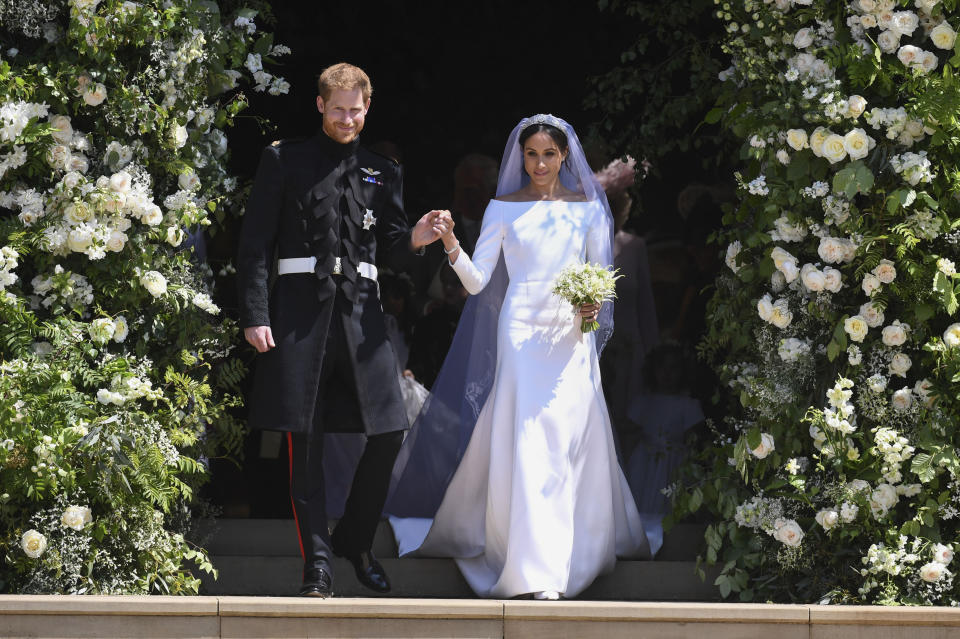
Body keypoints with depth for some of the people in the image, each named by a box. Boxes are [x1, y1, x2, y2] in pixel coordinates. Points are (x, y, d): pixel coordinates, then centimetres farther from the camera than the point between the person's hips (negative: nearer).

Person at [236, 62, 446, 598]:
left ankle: (356, 541, 18)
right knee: (305, 441, -1)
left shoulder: (383, 173, 17)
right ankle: (318, 562, 6)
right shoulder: (285, 161, 8)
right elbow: (255, 243, 3)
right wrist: (255, 315, -6)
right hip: (299, 308, -3)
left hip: (361, 310, 3)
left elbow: (392, 252, 16)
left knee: (389, 433, -3)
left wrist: (417, 239, -8)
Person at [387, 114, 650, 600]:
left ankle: (582, 546, 16)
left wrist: (594, 306, -6)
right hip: (522, 333, -2)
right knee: (529, 443, -10)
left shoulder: (587, 209, 10)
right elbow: (477, 282, 0)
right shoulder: (504, 209, 5)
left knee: (573, 443, 1)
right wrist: (452, 247, -17)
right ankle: (538, 570, -13)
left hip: (572, 337, 2)